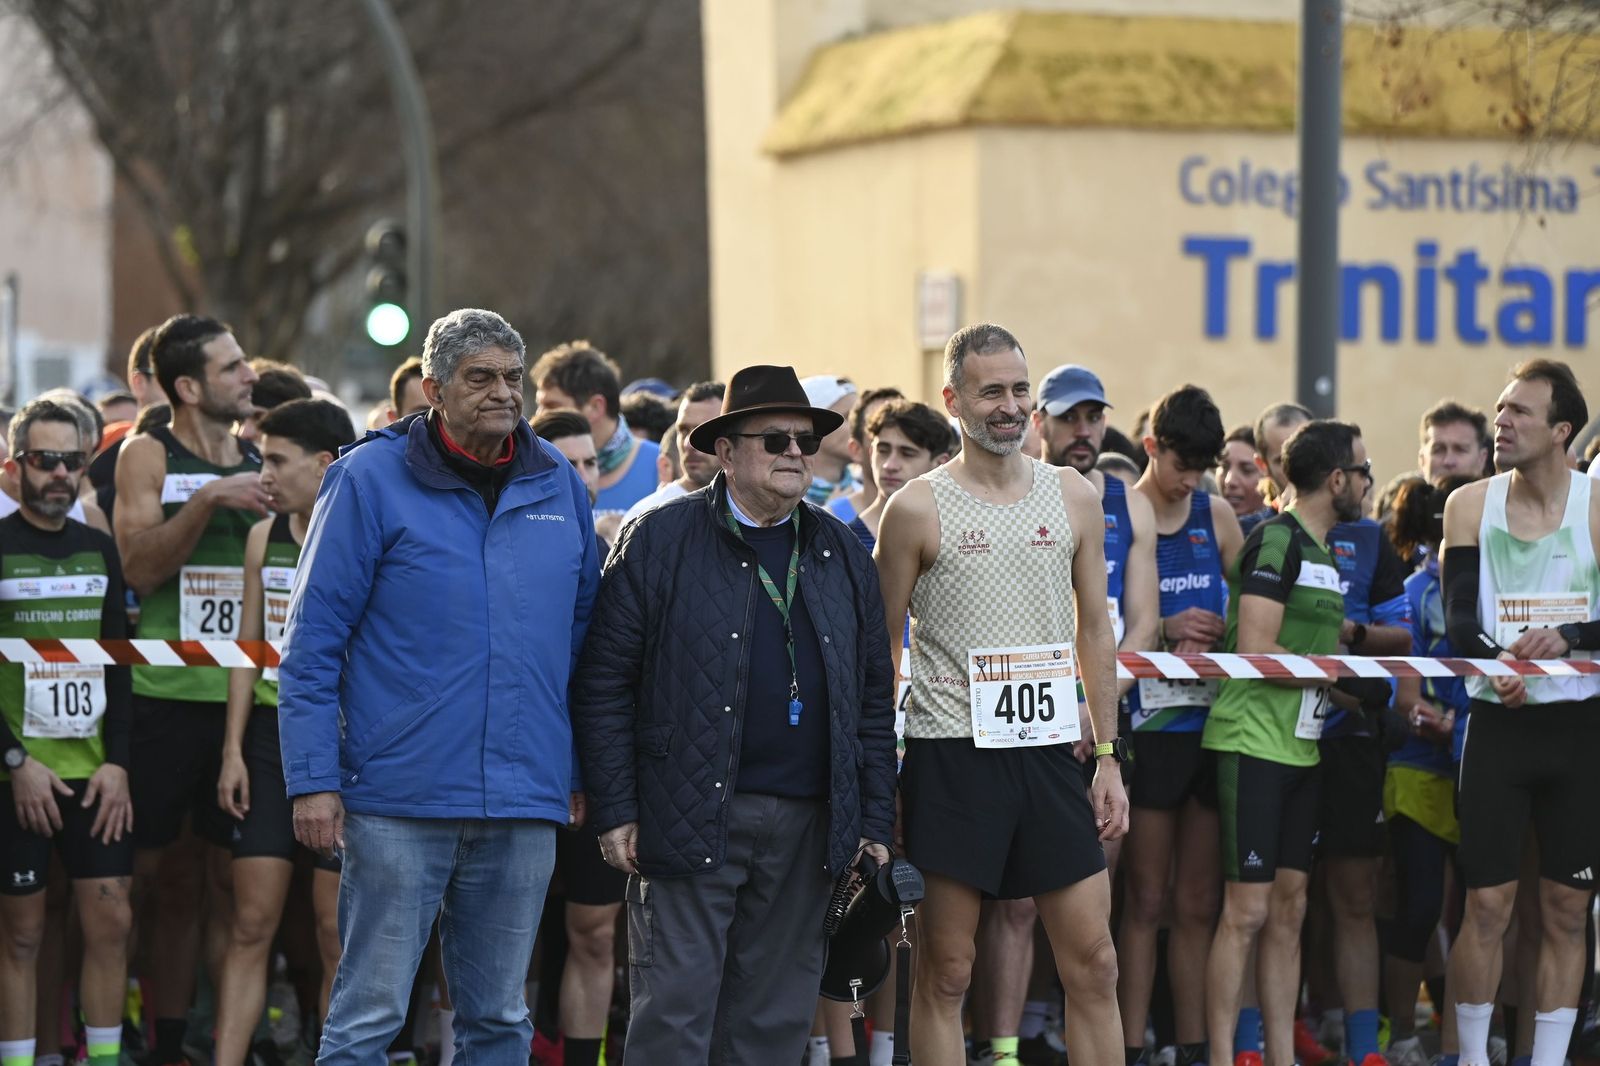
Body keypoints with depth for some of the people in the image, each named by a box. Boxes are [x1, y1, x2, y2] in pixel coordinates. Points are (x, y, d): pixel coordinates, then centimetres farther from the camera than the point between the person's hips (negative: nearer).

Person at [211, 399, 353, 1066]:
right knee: (251, 922, 3)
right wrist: (233, 750, 8)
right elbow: (248, 648, 14)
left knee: (337, 930, 0)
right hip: (272, 736, 5)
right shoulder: (264, 538, 9)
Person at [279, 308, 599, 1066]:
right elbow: (311, 641, -5)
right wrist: (313, 778, -10)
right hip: (399, 797, -4)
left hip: (526, 803, 4)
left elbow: (584, 633, 17)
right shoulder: (370, 479, -4)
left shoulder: (558, 486, 10)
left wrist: (584, 771, 12)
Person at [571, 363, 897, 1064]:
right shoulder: (658, 541, -1)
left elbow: (874, 697, 15)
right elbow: (604, 684, -3)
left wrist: (874, 823, 9)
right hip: (689, 820, -4)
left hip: (807, 825, 4)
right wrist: (615, 811, -8)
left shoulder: (841, 554, 12)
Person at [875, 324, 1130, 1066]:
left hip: (1047, 749, 3)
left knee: (1093, 963, 3)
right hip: (951, 755, -3)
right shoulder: (917, 510, -2)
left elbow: (1095, 630, 14)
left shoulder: (1074, 498, 9)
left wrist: (1108, 756, 8)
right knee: (945, 973, 2)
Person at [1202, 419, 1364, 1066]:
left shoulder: (1324, 552, 17)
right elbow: (1256, 650, -18)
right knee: (1247, 910, -8)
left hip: (1303, 746, 9)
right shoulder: (1276, 540, -12)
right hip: (1254, 741, -9)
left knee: (1288, 910, 9)